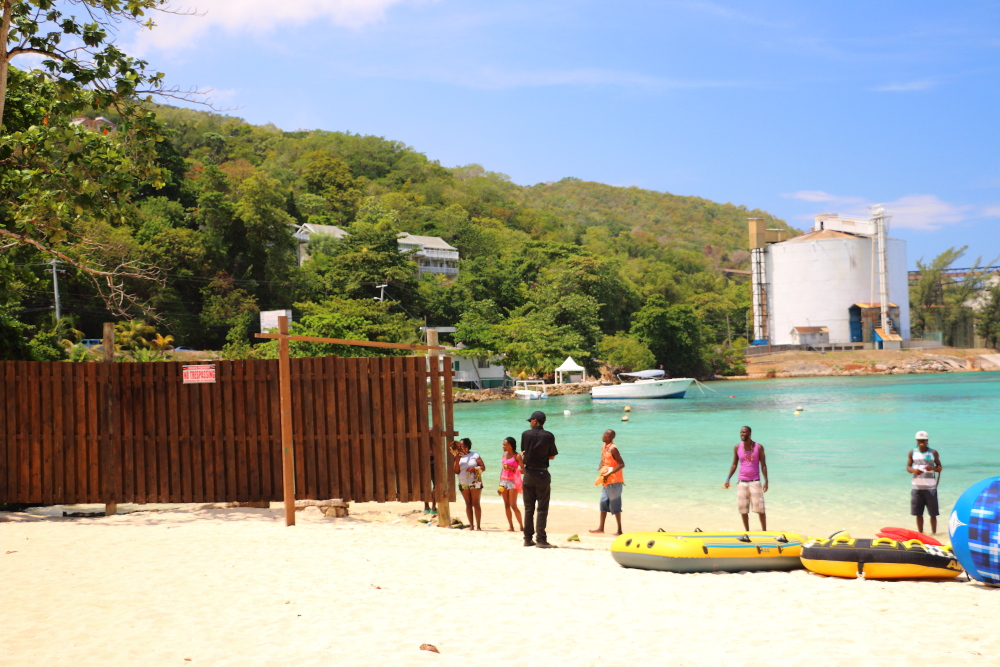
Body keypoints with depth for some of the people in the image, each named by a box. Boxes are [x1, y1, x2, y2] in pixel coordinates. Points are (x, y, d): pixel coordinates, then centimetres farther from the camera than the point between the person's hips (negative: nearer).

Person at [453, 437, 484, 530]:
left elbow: (483, 467, -1)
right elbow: (456, 471, 1)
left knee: (475, 504, -6)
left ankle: (478, 525, -6)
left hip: (474, 482, -3)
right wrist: (457, 460, -9)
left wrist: (474, 468, -17)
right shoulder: (458, 457, 9)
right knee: (468, 504, 4)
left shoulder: (474, 455, 2)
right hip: (463, 483, 3)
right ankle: (471, 525, 7)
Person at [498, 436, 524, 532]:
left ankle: (521, 526, 1)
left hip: (513, 481, -6)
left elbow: (523, 470, -13)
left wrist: (510, 468, -22)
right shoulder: (504, 454, 12)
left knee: (513, 505, -9)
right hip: (504, 481, 6)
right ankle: (511, 527, 9)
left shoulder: (517, 456, -7)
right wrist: (500, 484, 14)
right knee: (506, 505, 4)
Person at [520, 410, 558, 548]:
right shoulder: (549, 436, -6)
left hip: (529, 473, 2)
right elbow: (552, 456, 0)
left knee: (528, 508, 9)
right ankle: (540, 539, -5)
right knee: (542, 508, 0)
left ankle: (528, 538, 11)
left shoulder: (526, 434, -4)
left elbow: (523, 452, 6)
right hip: (542, 474, -2)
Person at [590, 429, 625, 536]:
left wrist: (609, 474, -24)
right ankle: (601, 528, 23)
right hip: (606, 480, 9)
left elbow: (621, 464, -21)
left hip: (614, 480, -9)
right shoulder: (604, 446, 8)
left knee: (615, 505, -3)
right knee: (603, 503, 14)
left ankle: (620, 530, 4)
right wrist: (600, 468, 2)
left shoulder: (613, 449, -18)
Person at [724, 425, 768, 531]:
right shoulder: (737, 448, 3)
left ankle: (764, 531, 7)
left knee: (760, 508, -4)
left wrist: (766, 481, -8)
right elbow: (734, 464, 10)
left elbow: (763, 465, -2)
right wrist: (728, 479, 2)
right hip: (741, 482, 3)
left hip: (755, 482, -3)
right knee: (743, 509, 4)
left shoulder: (759, 447, -4)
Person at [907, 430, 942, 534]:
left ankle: (934, 533, 9)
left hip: (930, 487, -2)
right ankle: (920, 533, 15)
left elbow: (939, 468, 6)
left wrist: (933, 468, -16)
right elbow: (908, 467, 10)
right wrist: (913, 470, -13)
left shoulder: (933, 453, 2)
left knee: (933, 513, 0)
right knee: (918, 513, 5)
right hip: (917, 487, 2)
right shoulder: (912, 453, 7)